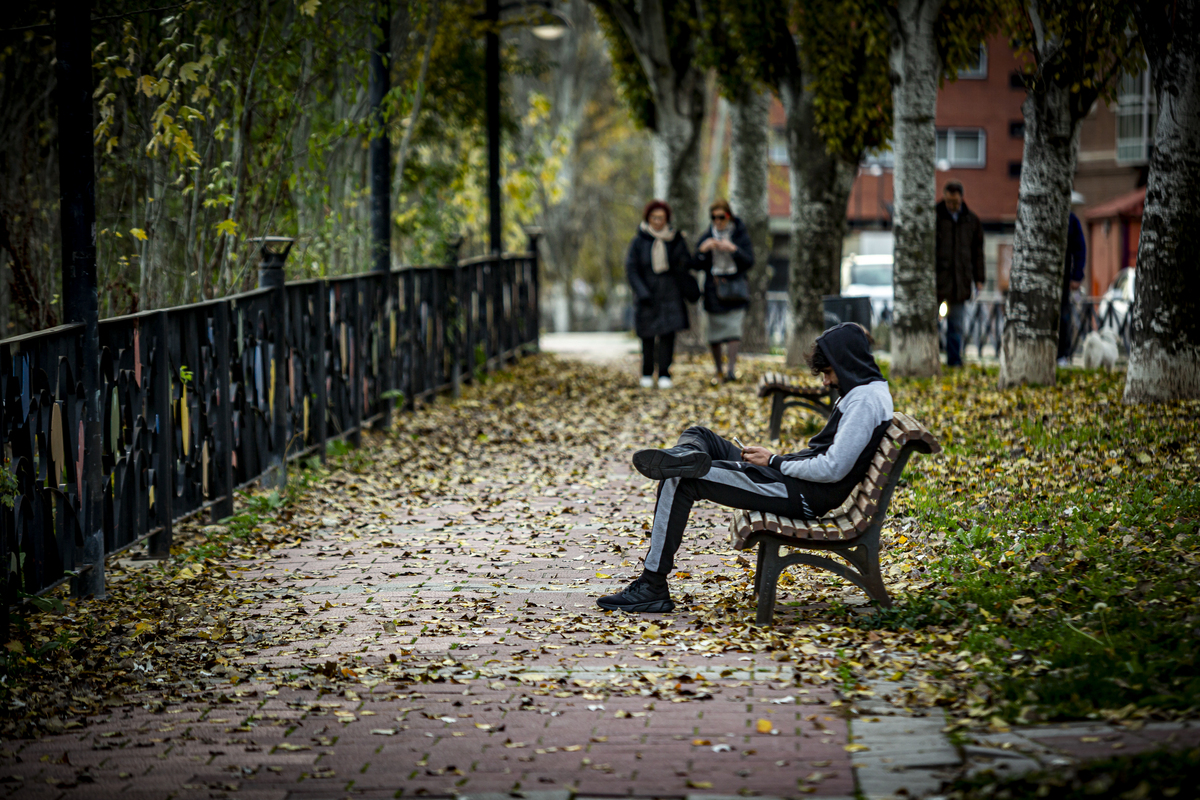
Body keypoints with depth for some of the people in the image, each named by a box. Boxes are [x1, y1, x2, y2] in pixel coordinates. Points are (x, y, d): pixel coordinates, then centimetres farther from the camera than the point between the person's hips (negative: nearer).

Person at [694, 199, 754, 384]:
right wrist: (703, 250, -14)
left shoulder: (740, 235, 3)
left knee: (733, 328, -17)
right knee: (714, 335, 2)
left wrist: (733, 250, -20)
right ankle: (719, 372, 12)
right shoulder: (706, 237, 9)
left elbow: (749, 262, -5)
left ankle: (732, 369, -23)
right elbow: (698, 265, 5)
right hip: (713, 290, 2)